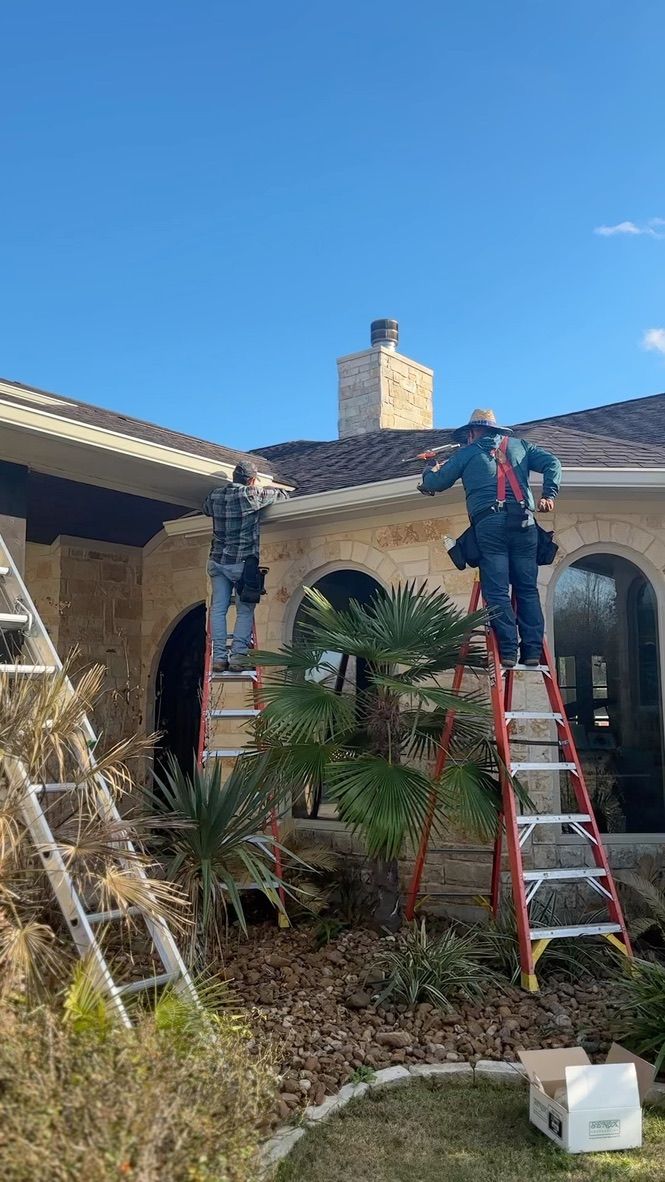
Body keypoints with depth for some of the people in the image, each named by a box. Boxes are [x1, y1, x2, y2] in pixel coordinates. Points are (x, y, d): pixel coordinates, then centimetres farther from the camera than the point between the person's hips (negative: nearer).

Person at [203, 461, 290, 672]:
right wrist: (260, 489, 25)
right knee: (245, 611, 1)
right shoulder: (251, 495, -8)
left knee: (218, 609, 5)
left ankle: (219, 657, 0)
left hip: (217, 561, 5)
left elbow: (206, 509, 30)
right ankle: (238, 657, -7)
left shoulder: (215, 495, 7)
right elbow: (282, 495, 5)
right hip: (242, 562, -5)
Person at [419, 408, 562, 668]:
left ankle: (508, 652, -11)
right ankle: (533, 651, -1)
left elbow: (434, 484, 19)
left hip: (489, 523, -2)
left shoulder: (466, 454, 17)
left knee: (497, 591, -4)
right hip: (523, 522, 3)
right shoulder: (519, 445, 25)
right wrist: (549, 495, 7)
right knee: (527, 589, 6)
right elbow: (552, 463, 13)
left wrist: (430, 471, 40)